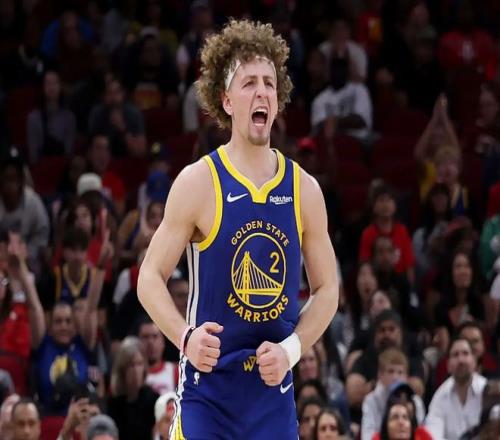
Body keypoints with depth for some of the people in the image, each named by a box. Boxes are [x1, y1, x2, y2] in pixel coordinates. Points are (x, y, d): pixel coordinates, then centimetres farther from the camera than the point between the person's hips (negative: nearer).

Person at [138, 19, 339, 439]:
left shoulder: (304, 190, 4)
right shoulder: (198, 183, -5)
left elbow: (327, 289, 11)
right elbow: (150, 278, -4)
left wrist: (291, 349, -6)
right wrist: (185, 337, -21)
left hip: (273, 389, 3)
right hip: (208, 386, -3)